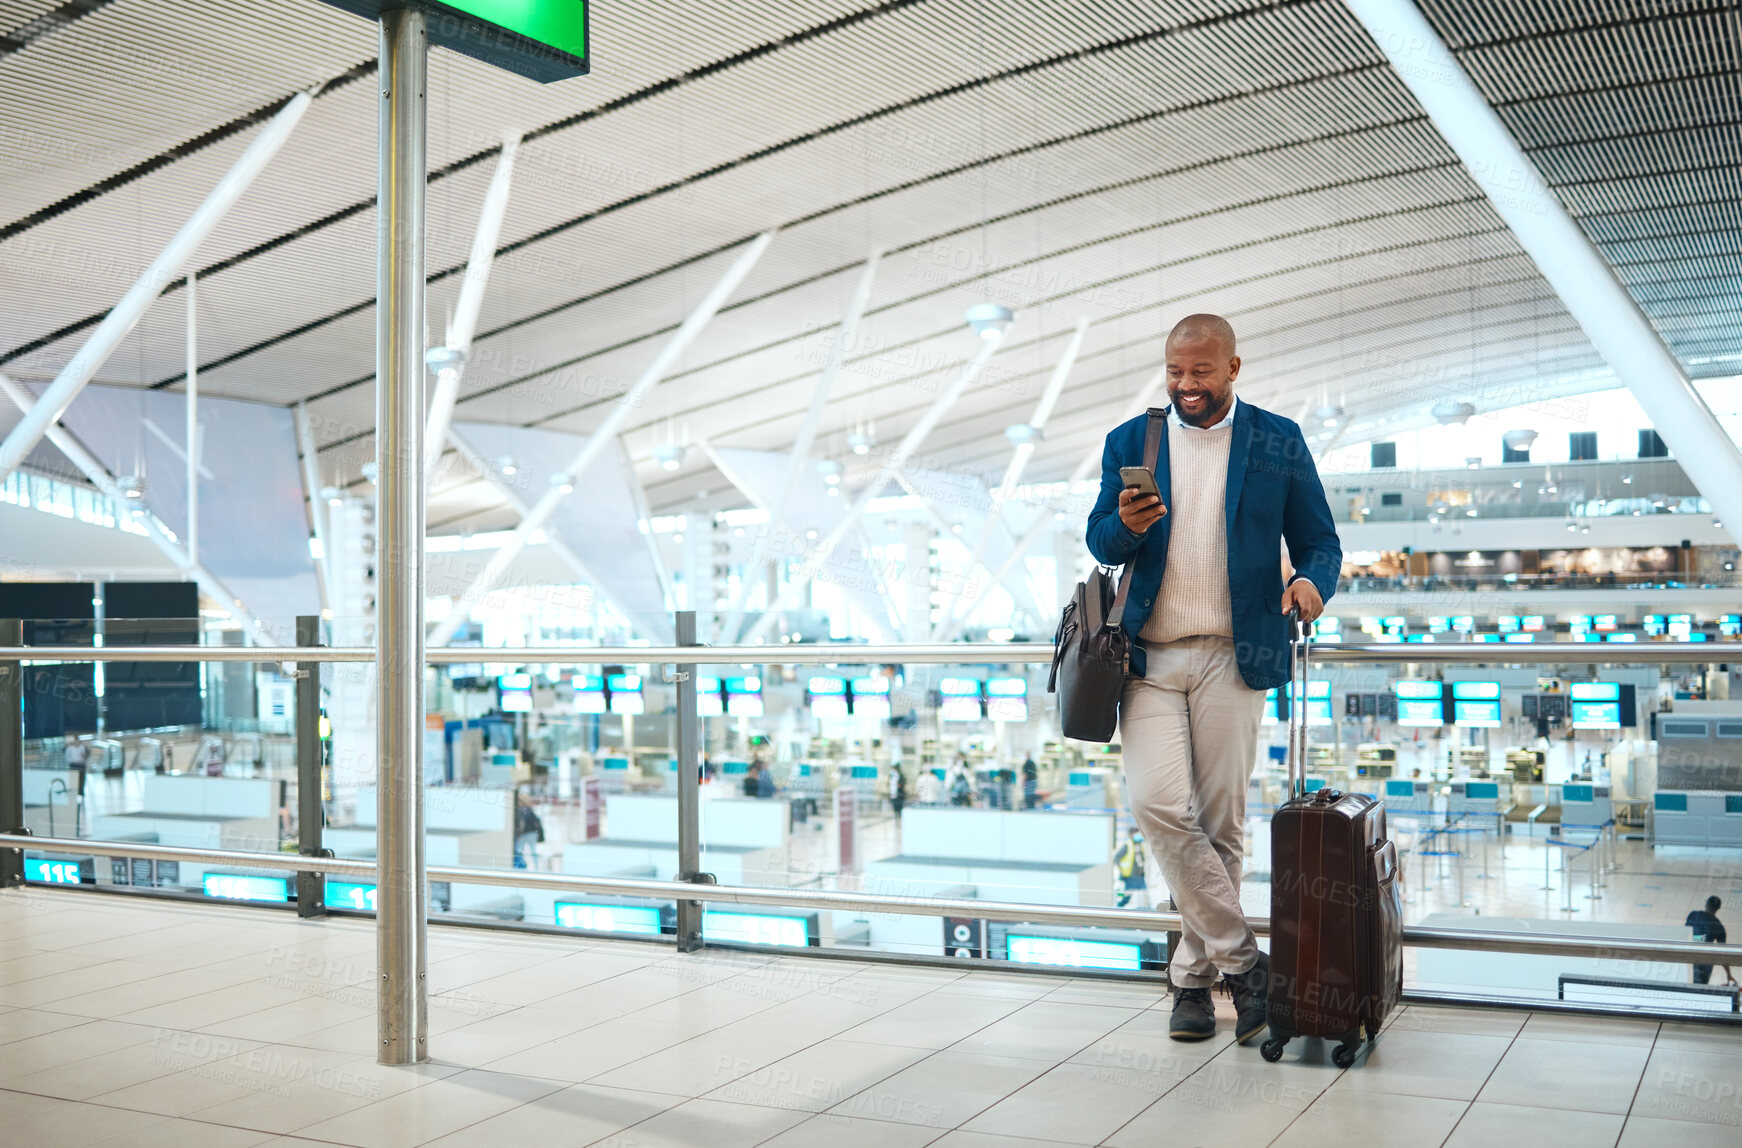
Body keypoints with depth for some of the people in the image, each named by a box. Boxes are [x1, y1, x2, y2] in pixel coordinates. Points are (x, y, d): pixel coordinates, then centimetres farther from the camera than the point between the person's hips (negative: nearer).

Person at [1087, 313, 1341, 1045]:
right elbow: (1101, 544, 5)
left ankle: (1195, 976, 16)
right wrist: (1126, 525, -18)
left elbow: (1319, 540, 7)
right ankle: (1243, 958, -2)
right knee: (1159, 806, -14)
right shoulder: (1129, 442, 9)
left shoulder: (1278, 441, 6)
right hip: (1148, 657, 1)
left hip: (1232, 655, -1)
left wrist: (1312, 582, -16)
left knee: (1220, 822, 2)